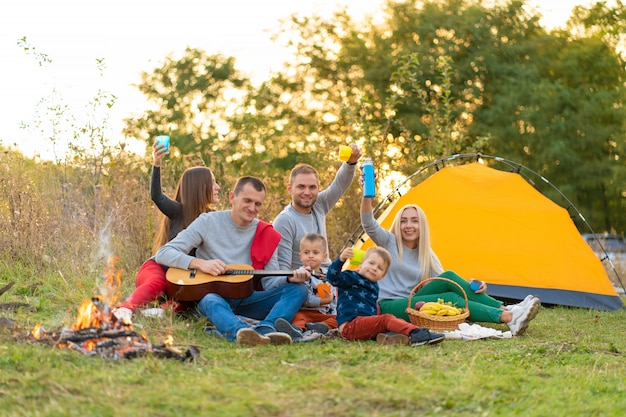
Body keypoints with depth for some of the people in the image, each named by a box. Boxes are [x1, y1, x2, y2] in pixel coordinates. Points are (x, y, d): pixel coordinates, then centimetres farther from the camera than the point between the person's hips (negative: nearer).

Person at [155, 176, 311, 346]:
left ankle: (265, 329, -46)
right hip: (212, 293, -4)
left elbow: (270, 282, 6)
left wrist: (290, 278, -17)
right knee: (211, 300, -39)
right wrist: (200, 263, -22)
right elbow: (163, 254, -6)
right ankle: (241, 331, -71)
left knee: (298, 289, -16)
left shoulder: (266, 235, 8)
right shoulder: (208, 222, -1)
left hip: (247, 300, 4)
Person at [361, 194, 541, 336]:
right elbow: (368, 223, -18)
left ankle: (504, 310, -23)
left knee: (449, 278, -19)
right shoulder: (389, 242, 0)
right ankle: (508, 317, -32)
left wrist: (470, 287, -16)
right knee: (450, 298, -25)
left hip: (411, 305, 5)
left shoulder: (427, 254, 12)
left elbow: (444, 283, 4)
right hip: (389, 307, -5)